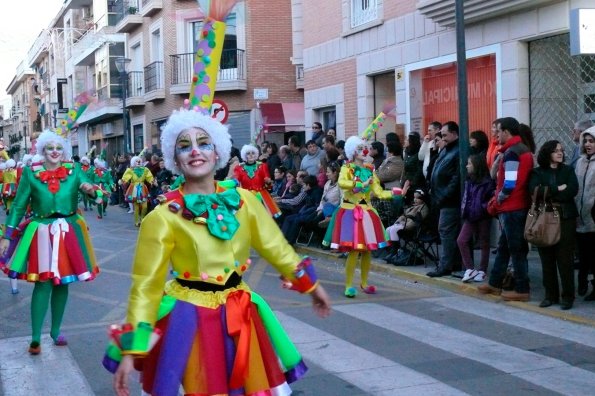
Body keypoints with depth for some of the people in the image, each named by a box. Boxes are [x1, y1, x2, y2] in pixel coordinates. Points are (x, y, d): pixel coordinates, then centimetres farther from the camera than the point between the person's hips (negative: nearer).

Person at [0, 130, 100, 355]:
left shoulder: (74, 170, 2)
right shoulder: (31, 173, -2)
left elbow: (88, 188, -12)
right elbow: (18, 206, 1)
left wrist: (90, 189, -37)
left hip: (68, 232, 3)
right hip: (42, 233, -2)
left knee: (62, 282, 10)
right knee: (43, 283, -8)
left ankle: (56, 330, 25)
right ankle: (35, 337, -3)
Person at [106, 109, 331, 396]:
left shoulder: (243, 200, -3)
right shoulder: (163, 217, -14)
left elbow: (276, 247, 9)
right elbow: (146, 285, -12)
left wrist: (312, 286, 16)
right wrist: (131, 352, -15)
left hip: (239, 314, 4)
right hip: (189, 318, -4)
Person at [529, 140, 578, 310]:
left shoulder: (568, 170, 10)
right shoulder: (537, 172, 8)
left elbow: (573, 190, -7)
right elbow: (534, 190, -10)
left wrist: (547, 193, -8)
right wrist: (558, 189, -12)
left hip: (565, 218, -1)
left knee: (565, 259, -3)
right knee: (547, 259, 3)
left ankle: (567, 296, 5)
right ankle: (550, 295, 13)